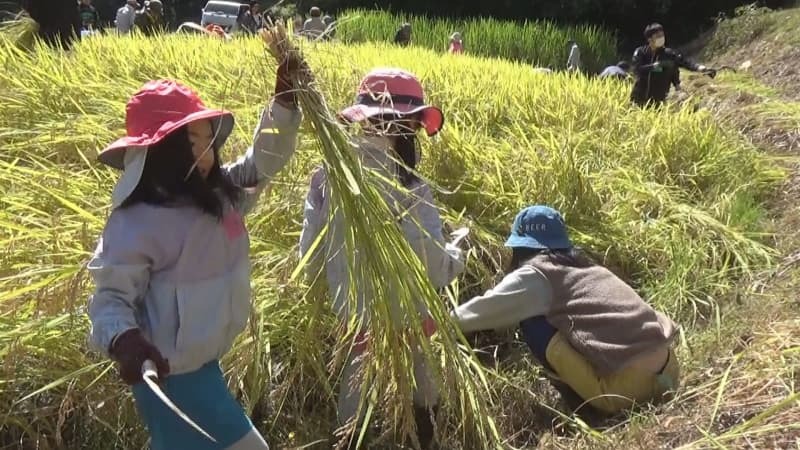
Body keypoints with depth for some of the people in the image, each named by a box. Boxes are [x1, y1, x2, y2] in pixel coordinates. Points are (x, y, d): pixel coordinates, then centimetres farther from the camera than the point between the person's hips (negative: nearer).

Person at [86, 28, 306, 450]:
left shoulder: (217, 195, 0)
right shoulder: (136, 222, -23)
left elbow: (264, 161, 6)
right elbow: (111, 296, -20)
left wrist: (285, 101, -6)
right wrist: (123, 340, -41)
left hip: (202, 364, 8)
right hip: (169, 375, -8)